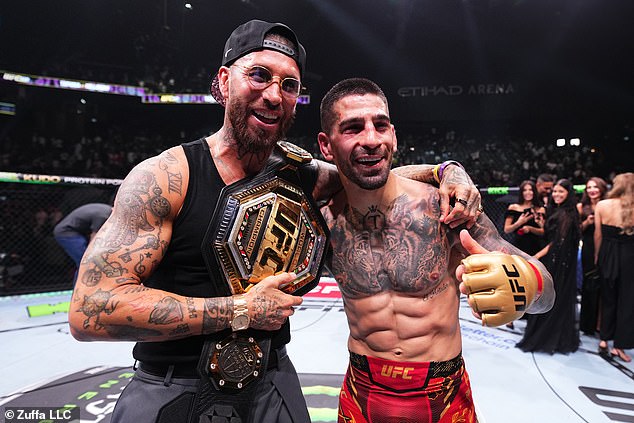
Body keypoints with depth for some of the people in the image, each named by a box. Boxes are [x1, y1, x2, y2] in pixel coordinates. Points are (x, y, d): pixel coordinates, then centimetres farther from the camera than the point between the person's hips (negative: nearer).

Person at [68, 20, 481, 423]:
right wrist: (240, 311, -24)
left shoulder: (300, 176, -4)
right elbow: (92, 310, -22)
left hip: (271, 385, 4)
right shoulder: (165, 176, -17)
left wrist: (446, 170, -5)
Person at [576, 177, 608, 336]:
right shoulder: (582, 207, 6)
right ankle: (588, 324, 17)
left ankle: (600, 323, 13)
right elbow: (577, 230, 5)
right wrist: (586, 222, -12)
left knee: (603, 285, -1)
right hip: (588, 250, 1)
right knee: (589, 285, 5)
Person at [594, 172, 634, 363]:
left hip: (608, 254, 2)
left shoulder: (602, 205, -5)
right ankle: (619, 345, 15)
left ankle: (604, 340, 21)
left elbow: (598, 234, 0)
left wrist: (597, 256, 11)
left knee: (608, 298, 17)